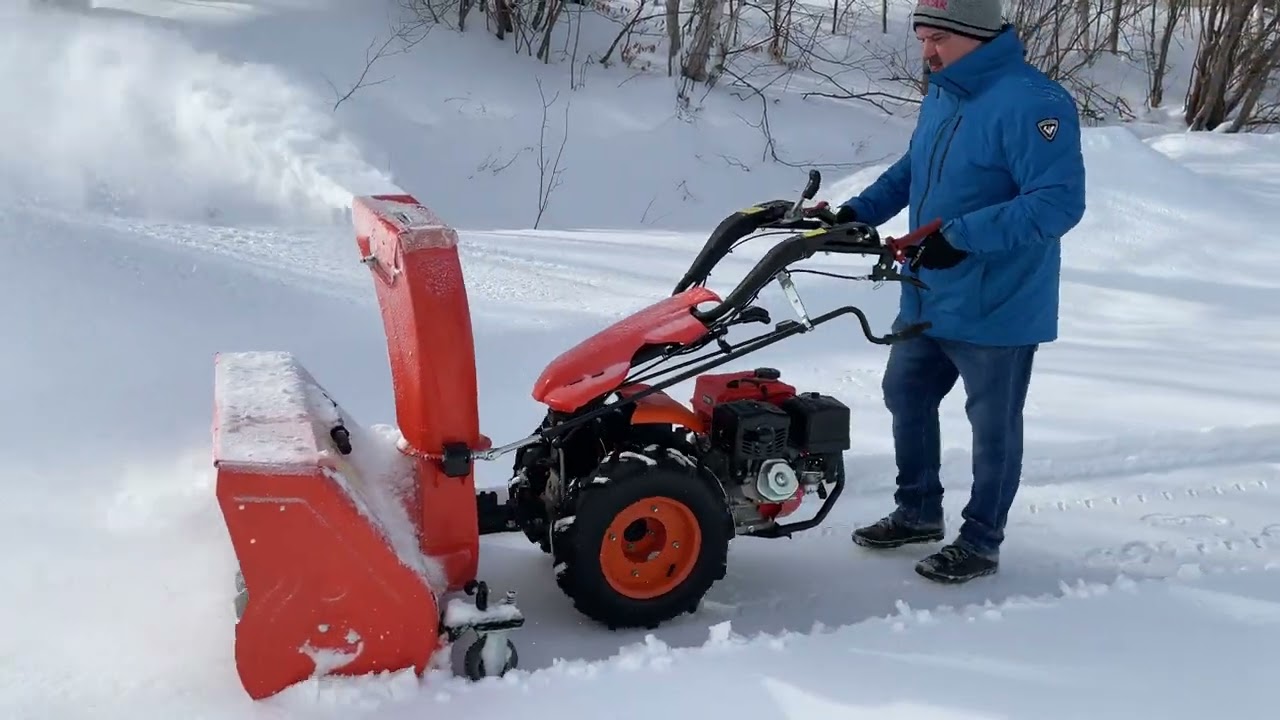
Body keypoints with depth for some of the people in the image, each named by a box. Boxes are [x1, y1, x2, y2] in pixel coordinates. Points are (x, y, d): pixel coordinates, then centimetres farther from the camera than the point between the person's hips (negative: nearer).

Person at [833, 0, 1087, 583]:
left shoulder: (1032, 102, -22)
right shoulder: (941, 94, 8)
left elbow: (1060, 201, -28)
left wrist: (962, 236, -33)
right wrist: (859, 212, 6)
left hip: (997, 310, -9)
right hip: (928, 300, 9)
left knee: (992, 429, 7)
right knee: (906, 397, 19)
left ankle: (980, 543, 23)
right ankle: (918, 511, 37)